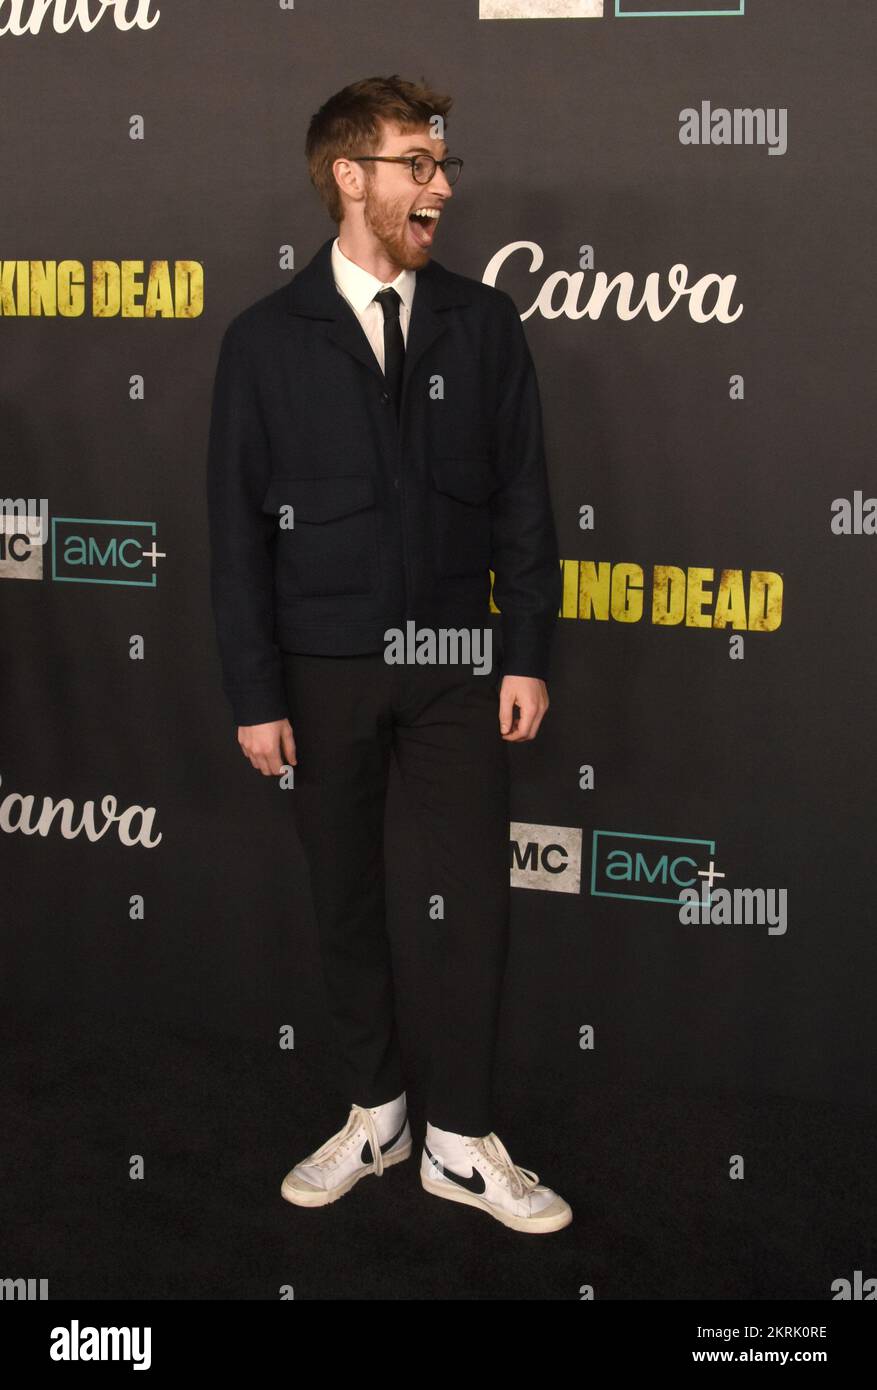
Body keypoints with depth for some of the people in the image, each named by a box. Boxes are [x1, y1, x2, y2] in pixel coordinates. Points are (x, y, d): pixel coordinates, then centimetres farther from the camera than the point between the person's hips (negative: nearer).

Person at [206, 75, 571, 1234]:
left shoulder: (483, 322, 2)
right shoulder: (266, 339, -2)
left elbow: (523, 497, 3)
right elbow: (239, 529, -2)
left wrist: (528, 656, -3)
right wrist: (255, 695, -5)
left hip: (454, 665, 1)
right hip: (324, 671, -1)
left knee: (477, 903, 2)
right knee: (347, 902, 10)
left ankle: (461, 1141, 17)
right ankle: (374, 1117, 28)